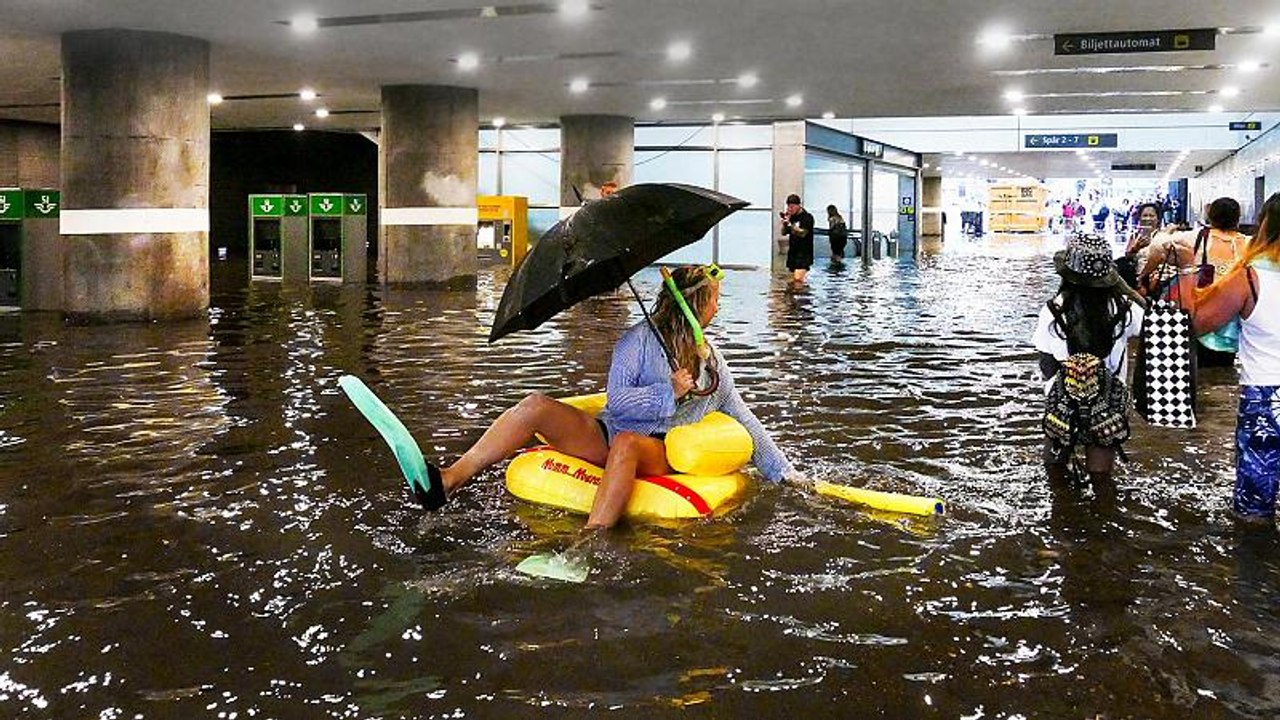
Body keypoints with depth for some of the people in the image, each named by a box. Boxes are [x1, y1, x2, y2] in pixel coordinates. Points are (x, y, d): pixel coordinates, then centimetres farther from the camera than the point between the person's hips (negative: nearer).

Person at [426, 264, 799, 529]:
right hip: (607, 437, 0)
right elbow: (617, 401, -4)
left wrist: (788, 475, 23)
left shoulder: (713, 362, 21)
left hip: (664, 455, 0)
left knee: (626, 442, -38)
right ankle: (446, 482, -34)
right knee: (537, 406, -23)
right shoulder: (642, 337, 7)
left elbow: (744, 420, 25)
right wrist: (670, 393, -14)